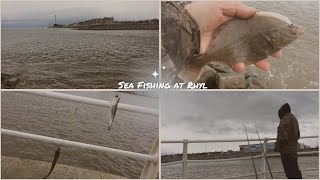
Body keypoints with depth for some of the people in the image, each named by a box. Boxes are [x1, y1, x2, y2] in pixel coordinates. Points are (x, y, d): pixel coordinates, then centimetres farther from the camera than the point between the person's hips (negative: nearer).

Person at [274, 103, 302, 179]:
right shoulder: (294, 119, 16)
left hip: (286, 150, -10)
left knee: (290, 171, -6)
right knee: (295, 170, 17)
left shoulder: (285, 119, -15)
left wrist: (277, 146, -12)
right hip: (293, 148, 10)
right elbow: (297, 136, 23)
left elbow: (284, 136, -23)